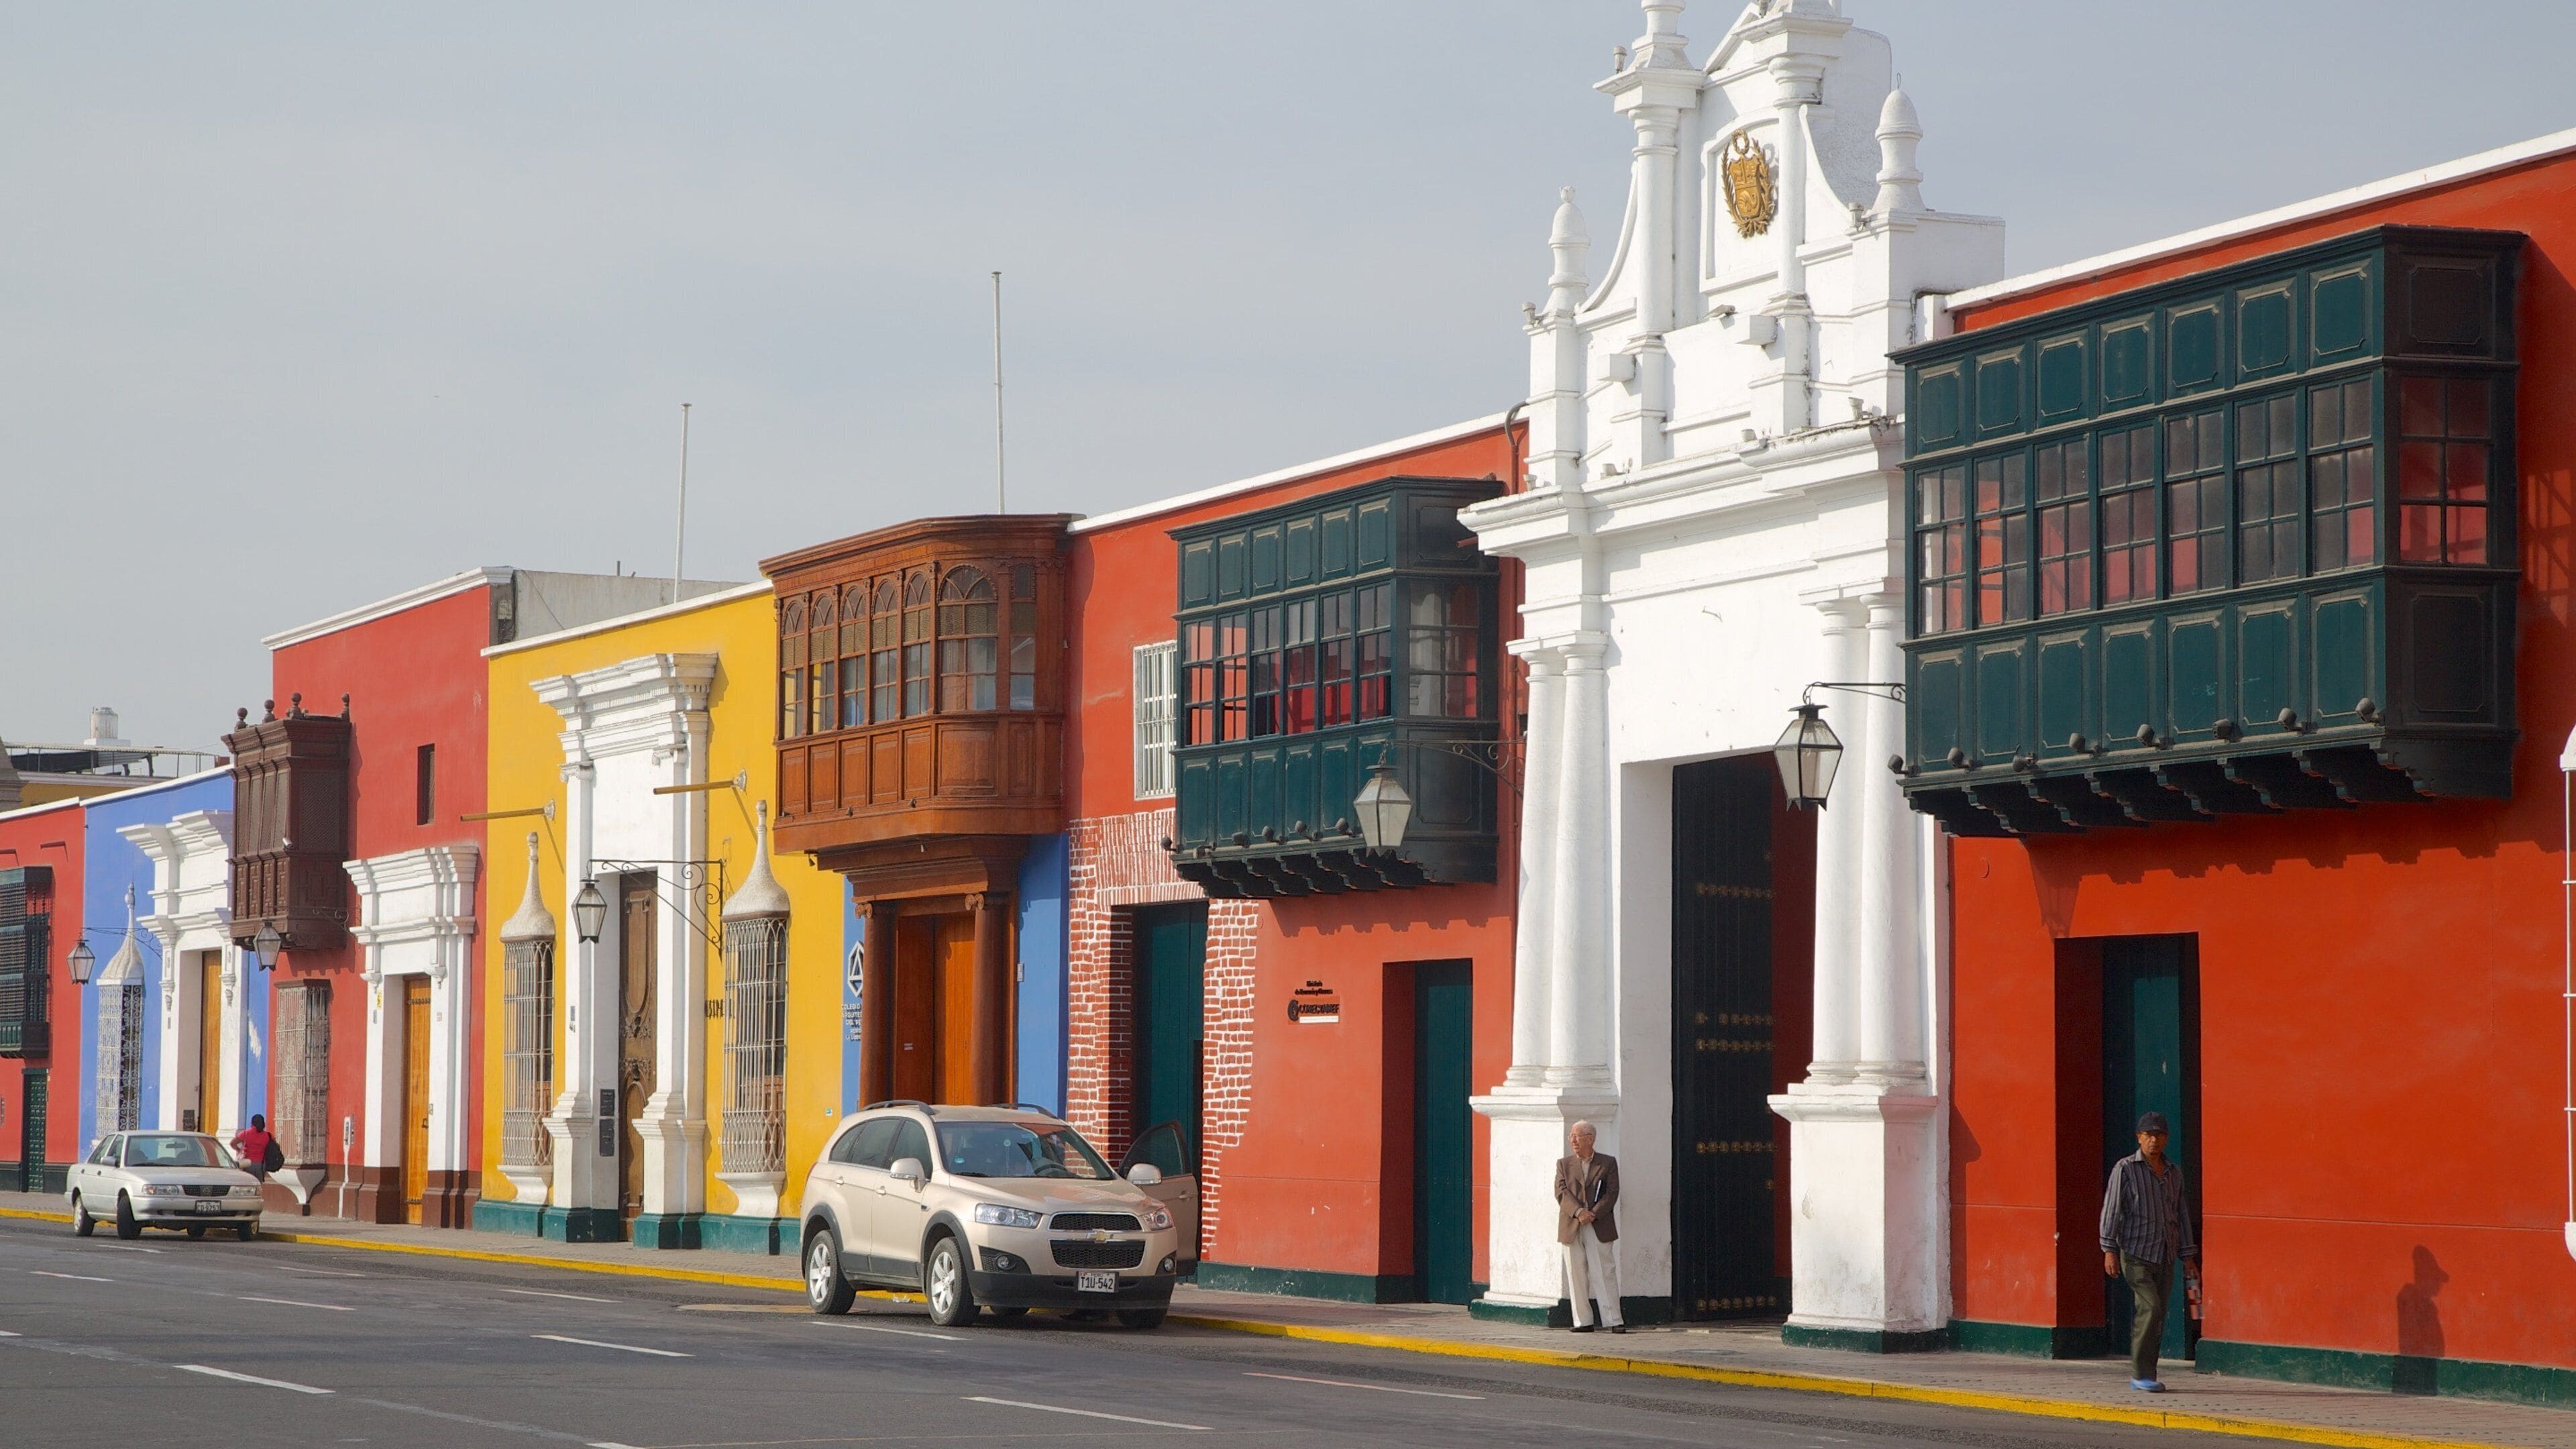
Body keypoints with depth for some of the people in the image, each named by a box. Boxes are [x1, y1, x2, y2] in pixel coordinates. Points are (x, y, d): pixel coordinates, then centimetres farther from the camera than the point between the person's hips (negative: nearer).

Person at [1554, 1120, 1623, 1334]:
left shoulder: (1608, 1163, 7)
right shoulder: (1564, 1164, 12)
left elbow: (1612, 1194, -2)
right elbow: (1562, 1192, -1)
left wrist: (1594, 1214, -14)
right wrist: (1578, 1212, -17)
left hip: (1600, 1227, -2)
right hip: (1571, 1228, 2)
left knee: (1605, 1274, -4)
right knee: (1577, 1275, 2)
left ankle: (1613, 1321, -4)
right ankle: (1583, 1321, 7)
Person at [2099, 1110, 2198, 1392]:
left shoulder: (2174, 1172, 12)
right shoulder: (2125, 1169, -3)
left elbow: (2181, 1215, 17)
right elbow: (2111, 1209, -7)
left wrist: (2188, 1257, 14)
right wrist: (2109, 1250, -14)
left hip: (2165, 1255, 6)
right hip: (2136, 1252, -6)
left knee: (2158, 1315, 4)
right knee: (2149, 1307, -17)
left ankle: (2143, 1374, 12)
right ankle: (2141, 1374, -13)